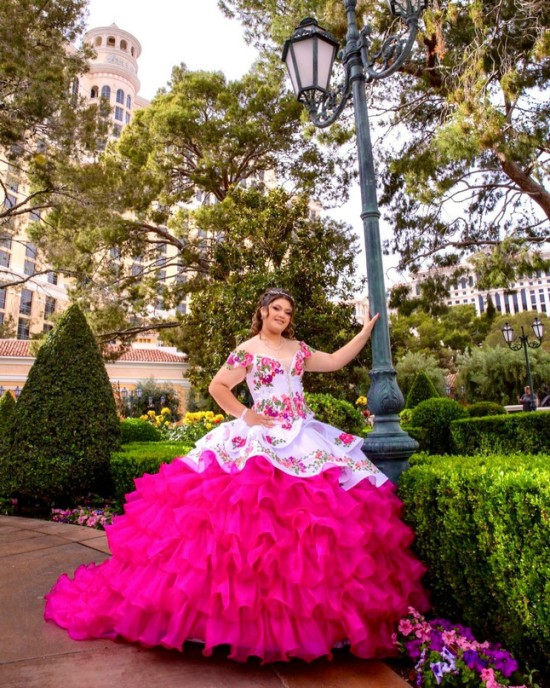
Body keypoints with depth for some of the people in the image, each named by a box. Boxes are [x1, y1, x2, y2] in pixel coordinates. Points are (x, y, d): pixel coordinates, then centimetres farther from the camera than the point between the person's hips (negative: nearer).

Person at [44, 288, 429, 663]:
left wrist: (366, 332, 20)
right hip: (262, 440, -5)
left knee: (312, 512, 0)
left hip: (304, 438, 6)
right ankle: (252, 604, 7)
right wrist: (244, 414, -9)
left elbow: (336, 361, 21)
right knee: (256, 517, -10)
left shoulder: (299, 349, 15)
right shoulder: (247, 351, 0)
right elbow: (217, 386, -1)